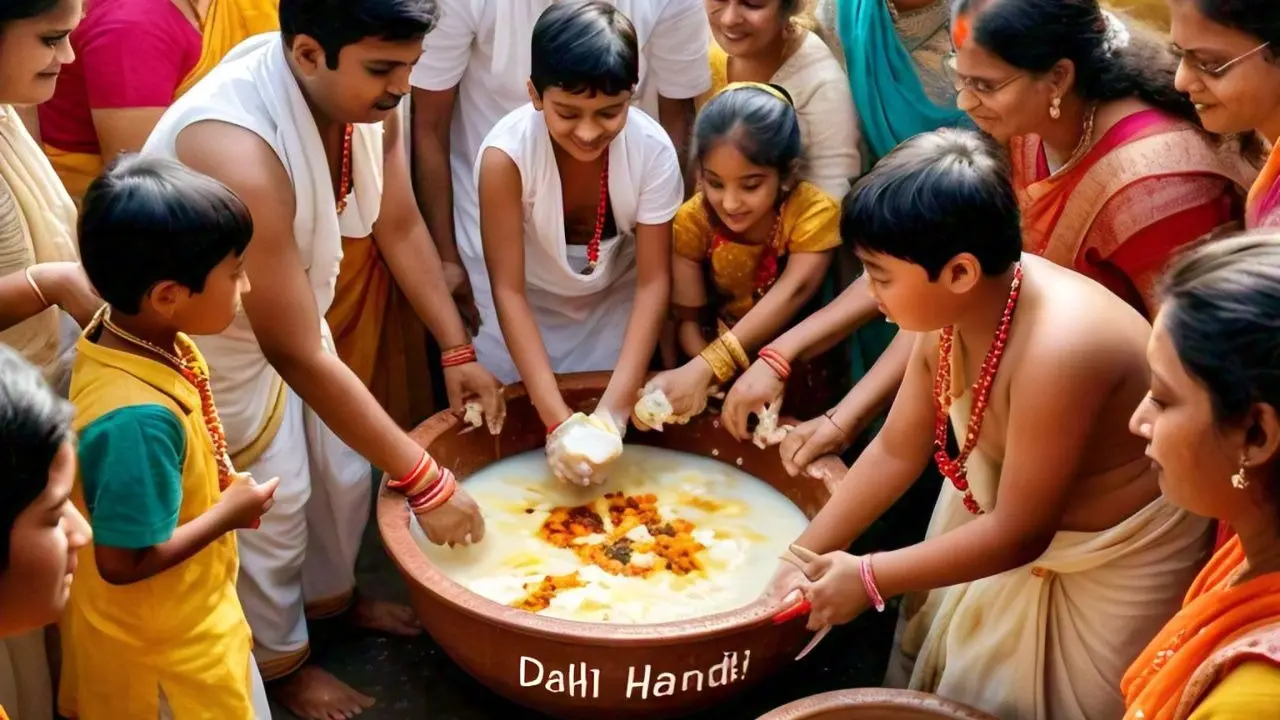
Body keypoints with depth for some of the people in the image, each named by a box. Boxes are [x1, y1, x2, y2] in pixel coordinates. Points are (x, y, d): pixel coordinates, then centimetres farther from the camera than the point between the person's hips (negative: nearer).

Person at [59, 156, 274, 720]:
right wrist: (229, 513, -19)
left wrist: (222, 493, -4)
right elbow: (123, 561, -28)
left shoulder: (125, 335, -10)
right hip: (162, 642, -8)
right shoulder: (138, 417, -37)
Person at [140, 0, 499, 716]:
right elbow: (299, 358, -36)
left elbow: (402, 227, -2)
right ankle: (281, 660, 36)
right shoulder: (240, 155, -42)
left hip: (289, 306, 7)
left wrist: (458, 351, -2)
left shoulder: (364, 95, -20)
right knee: (272, 506, 8)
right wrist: (426, 482, -31)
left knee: (345, 468, 18)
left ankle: (332, 593, 48)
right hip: (214, 339, -7)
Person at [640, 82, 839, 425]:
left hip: (795, 362, -2)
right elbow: (688, 319, -12)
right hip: (727, 374, 2)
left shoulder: (814, 211, -20)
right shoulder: (693, 220, -12)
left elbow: (793, 291, -33)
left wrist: (707, 367, -46)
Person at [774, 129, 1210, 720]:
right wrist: (806, 557, -6)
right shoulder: (953, 311, -16)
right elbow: (897, 451, -3)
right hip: (1010, 515, 7)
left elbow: (1020, 532, -29)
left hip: (1115, 562, -7)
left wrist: (868, 578, -22)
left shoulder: (1058, 349, -39)